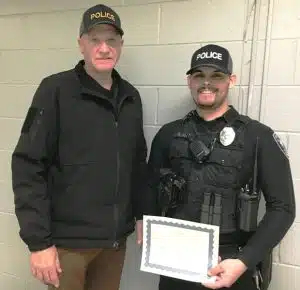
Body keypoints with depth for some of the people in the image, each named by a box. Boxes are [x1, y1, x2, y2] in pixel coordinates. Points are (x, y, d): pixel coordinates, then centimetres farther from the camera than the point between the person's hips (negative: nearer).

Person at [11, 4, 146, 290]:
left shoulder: (130, 96, 6)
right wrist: (38, 240, -14)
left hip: (115, 238, 5)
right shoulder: (56, 90, -10)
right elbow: (28, 166, -13)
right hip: (68, 240, -4)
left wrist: (142, 214, 7)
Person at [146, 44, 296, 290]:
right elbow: (152, 193, 7)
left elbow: (282, 208, -7)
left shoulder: (259, 137, -7)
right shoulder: (169, 134, 2)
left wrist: (244, 261, -16)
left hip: (232, 267, -2)